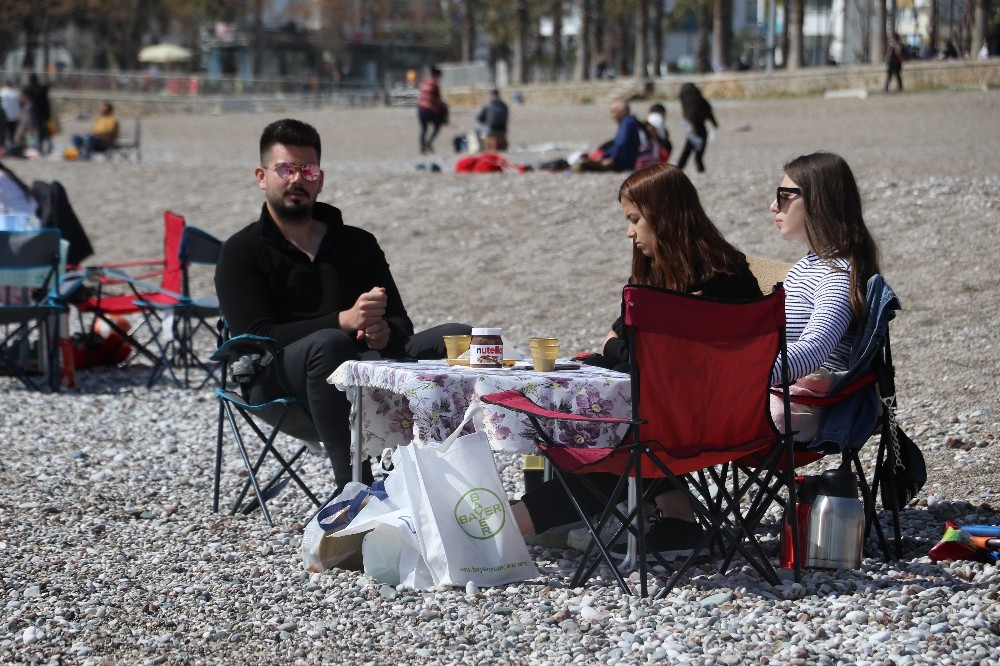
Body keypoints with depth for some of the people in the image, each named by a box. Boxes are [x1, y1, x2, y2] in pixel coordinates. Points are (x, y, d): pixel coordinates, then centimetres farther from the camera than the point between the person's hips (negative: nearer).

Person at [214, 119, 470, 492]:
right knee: (328, 345, -39)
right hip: (278, 383, -5)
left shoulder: (358, 244, 22)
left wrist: (385, 332, -14)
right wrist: (343, 321, -23)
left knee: (460, 337, -17)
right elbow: (256, 337, -9)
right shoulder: (242, 253, 7)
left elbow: (401, 323, 14)